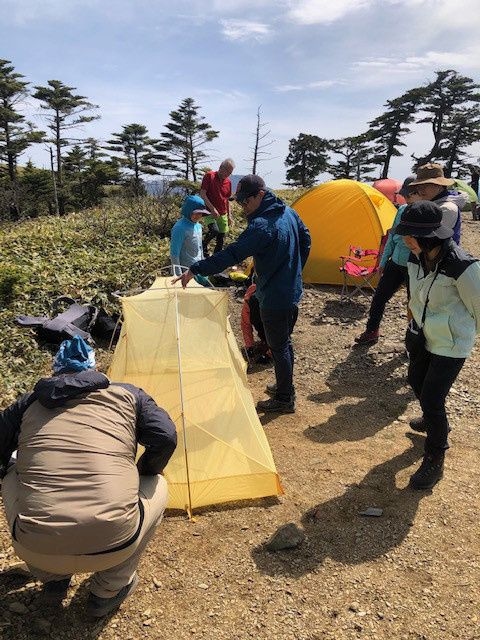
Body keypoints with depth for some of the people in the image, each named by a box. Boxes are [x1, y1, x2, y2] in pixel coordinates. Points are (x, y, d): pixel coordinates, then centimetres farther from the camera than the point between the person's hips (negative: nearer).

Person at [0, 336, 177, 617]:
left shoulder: (29, 402, 14)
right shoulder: (127, 394, 11)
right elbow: (165, 438, 2)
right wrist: (139, 476, 21)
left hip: (35, 549, 2)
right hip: (112, 546, -2)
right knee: (157, 487, 27)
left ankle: (53, 579, 33)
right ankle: (108, 591, 28)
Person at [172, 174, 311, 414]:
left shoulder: (261, 226, -25)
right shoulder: (289, 212, 3)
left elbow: (231, 255, -31)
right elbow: (306, 240, 16)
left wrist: (194, 270, -29)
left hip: (274, 298, -9)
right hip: (293, 292, 9)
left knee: (278, 347, 4)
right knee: (284, 342, 21)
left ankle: (284, 399, 18)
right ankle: (285, 387, 37)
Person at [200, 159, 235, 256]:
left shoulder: (228, 182, 7)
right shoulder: (209, 176, -9)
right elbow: (202, 194, -13)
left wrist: (229, 216, 12)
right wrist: (212, 208, -20)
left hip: (223, 214, 5)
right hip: (209, 212, -5)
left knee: (220, 241, 5)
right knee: (214, 230, -29)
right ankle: (204, 245, -2)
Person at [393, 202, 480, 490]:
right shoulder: (416, 257, -8)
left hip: (451, 344, -8)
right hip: (423, 334, 8)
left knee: (432, 398, -5)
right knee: (417, 381, 24)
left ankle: (434, 462, 17)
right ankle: (436, 422, 56)